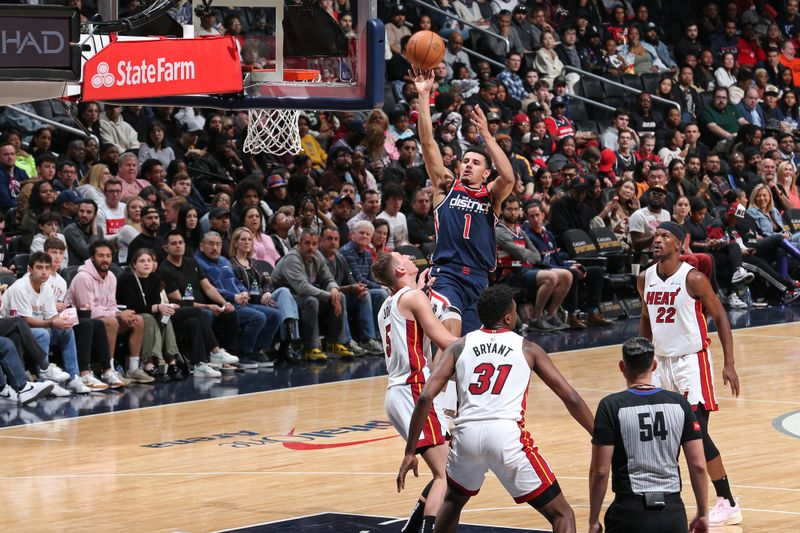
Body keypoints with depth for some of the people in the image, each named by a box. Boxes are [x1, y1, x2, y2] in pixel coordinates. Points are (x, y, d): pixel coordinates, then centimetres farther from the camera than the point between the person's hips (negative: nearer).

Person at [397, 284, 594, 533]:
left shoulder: (459, 346, 16)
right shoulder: (527, 349, 14)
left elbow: (425, 398, 5)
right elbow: (571, 399, 11)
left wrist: (410, 453, 8)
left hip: (467, 434, 3)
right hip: (508, 436, -3)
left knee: (453, 500, 35)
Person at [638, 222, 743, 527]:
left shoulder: (693, 279, -15)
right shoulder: (645, 279, 3)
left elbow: (720, 318, -10)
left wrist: (729, 365, -14)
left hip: (692, 361, -7)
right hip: (662, 362, 7)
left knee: (697, 433, -13)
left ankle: (728, 504, -5)